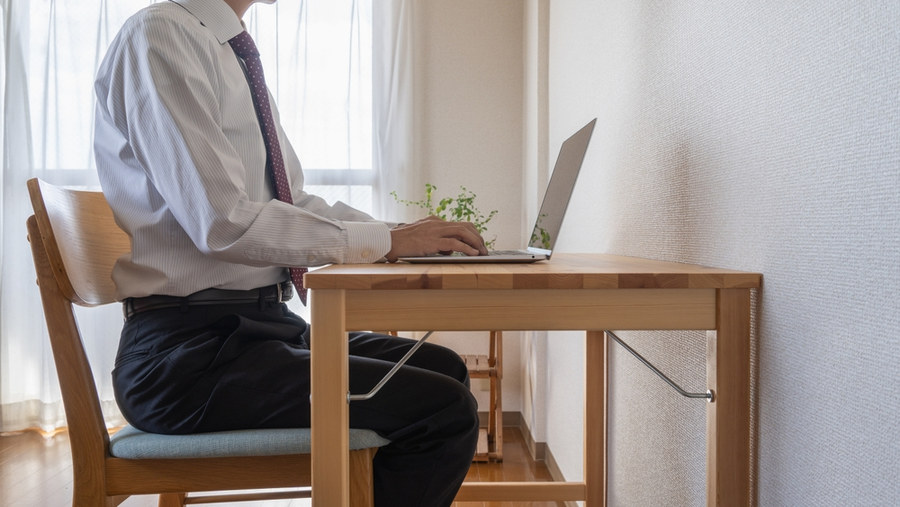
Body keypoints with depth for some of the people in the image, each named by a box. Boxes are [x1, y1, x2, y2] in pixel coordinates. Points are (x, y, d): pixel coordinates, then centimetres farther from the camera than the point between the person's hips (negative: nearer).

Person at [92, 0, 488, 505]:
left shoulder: (234, 56, 15)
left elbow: (292, 202, 17)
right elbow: (224, 220, -22)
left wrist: (407, 235, 4)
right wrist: (388, 241, -15)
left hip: (264, 323, 9)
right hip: (189, 351, -9)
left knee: (443, 367, 10)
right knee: (445, 409, -18)